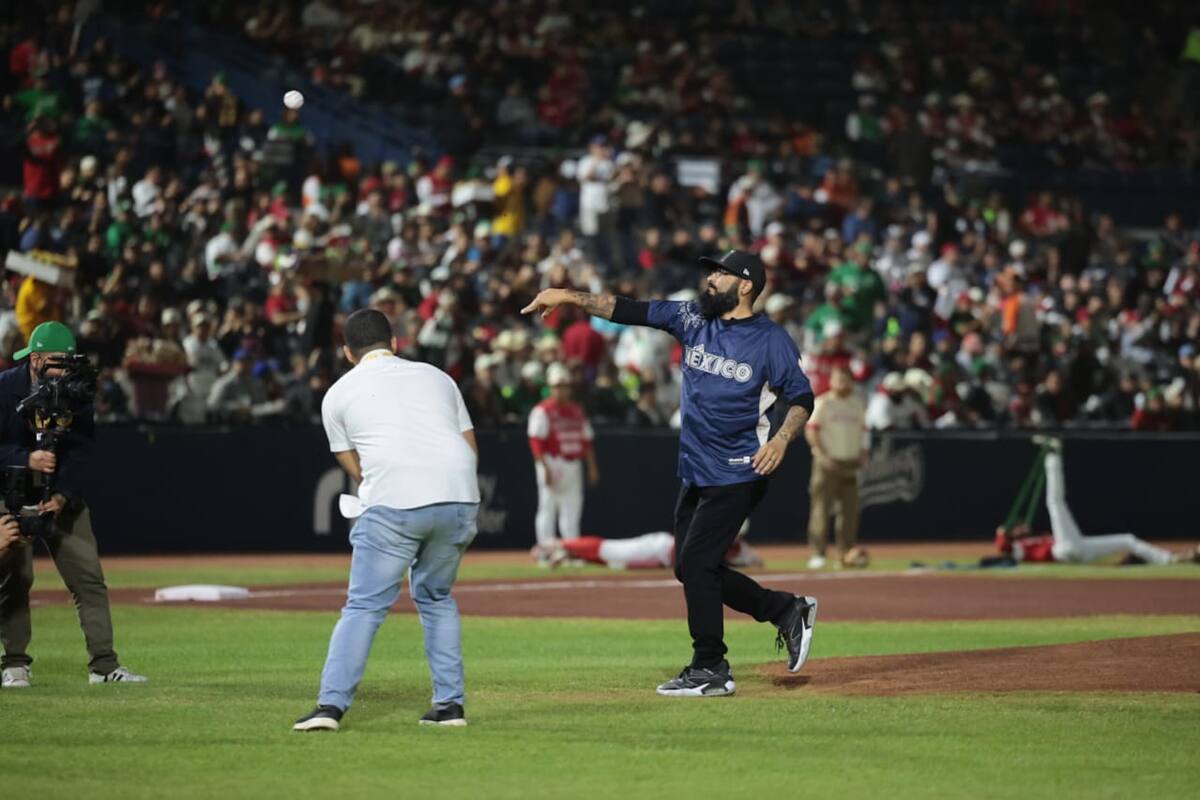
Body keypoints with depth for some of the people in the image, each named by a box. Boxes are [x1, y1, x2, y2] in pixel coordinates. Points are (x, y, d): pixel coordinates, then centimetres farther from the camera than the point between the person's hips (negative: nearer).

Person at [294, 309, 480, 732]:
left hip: (393, 505, -3)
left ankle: (331, 704, -11)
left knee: (364, 605, -1)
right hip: (459, 498, 3)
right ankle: (449, 703, 15)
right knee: (436, 598, 20)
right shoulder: (436, 376, 25)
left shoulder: (339, 393, 17)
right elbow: (471, 445, 20)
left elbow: (355, 467, 17)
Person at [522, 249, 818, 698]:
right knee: (690, 568, 10)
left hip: (738, 474, -7)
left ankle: (710, 670, 1)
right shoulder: (693, 319, 7)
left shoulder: (771, 340, -8)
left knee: (695, 562, -10)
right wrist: (570, 298, -7)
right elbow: (629, 311, 2)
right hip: (696, 473, 7)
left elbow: (802, 397, -7)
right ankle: (786, 611, 24)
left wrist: (781, 438, -24)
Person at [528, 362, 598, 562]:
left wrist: (592, 467, 13)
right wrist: (545, 468, -20)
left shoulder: (577, 411, 15)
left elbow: (586, 441, 18)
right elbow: (536, 441, -13)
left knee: (572, 510, 7)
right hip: (552, 463, -7)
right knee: (548, 508, -5)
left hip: (573, 466, 7)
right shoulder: (543, 411, -6)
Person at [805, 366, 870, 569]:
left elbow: (863, 430, 21)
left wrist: (863, 453, 6)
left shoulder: (857, 402, 14)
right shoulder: (823, 403, -2)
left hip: (850, 462, 5)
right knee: (822, 507, -8)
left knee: (850, 508, 2)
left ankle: (847, 552, 5)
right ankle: (817, 553, -7)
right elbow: (811, 431, -6)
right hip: (828, 462, -5)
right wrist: (822, 455, -15)